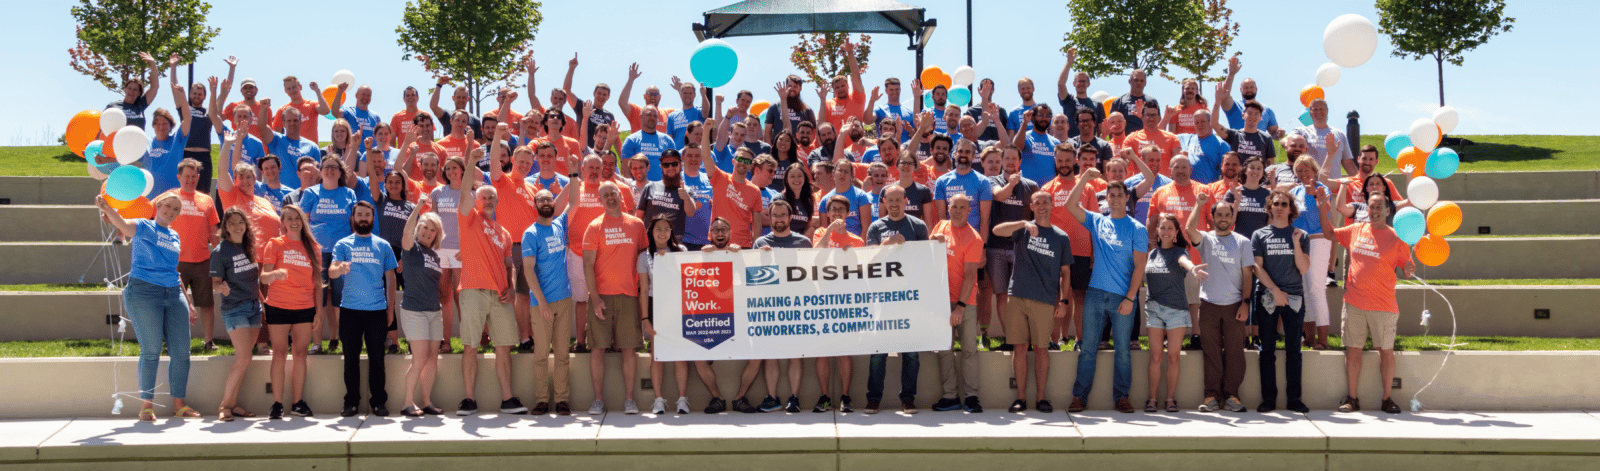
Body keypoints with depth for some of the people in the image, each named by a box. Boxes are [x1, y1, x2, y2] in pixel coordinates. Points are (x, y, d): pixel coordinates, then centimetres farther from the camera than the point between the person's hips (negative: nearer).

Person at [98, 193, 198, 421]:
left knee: (181, 352, 3)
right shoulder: (144, 227, 2)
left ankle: (179, 404, 13)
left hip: (173, 293, 6)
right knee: (151, 351, -7)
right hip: (143, 291, -6)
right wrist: (107, 208, -42)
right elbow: (124, 225, -21)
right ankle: (146, 405, 3)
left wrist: (188, 304, 26)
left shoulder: (175, 237, 20)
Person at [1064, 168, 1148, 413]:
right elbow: (1070, 205, 5)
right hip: (1095, 294, 2)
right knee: (1087, 348, 3)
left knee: (1123, 349, 3)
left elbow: (1139, 266, -3)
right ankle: (1079, 396, 7)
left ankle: (1121, 396, 11)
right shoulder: (1097, 222, 11)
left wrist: (1129, 298, -11)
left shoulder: (1136, 229, 1)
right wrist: (1084, 178, -2)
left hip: (1122, 298, -2)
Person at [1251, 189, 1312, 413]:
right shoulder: (1260, 235, 7)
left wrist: (1296, 242, -10)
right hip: (1268, 297, 0)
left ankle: (1294, 398, 5)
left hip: (1294, 298, 1)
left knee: (1293, 349, 1)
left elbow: (1303, 268, 0)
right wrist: (1276, 290, -9)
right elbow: (1258, 268, 1)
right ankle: (1268, 398, 5)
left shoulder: (1301, 235, 9)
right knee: (1268, 349, 0)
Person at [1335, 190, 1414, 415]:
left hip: (1383, 305, -2)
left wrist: (1409, 269, -21)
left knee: (1386, 351, 2)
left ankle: (1387, 399, 13)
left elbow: (1407, 269, 2)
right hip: (1354, 303, 3)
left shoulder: (1396, 238, 0)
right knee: (1352, 351, 5)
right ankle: (1352, 398, 13)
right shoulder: (1355, 230, 8)